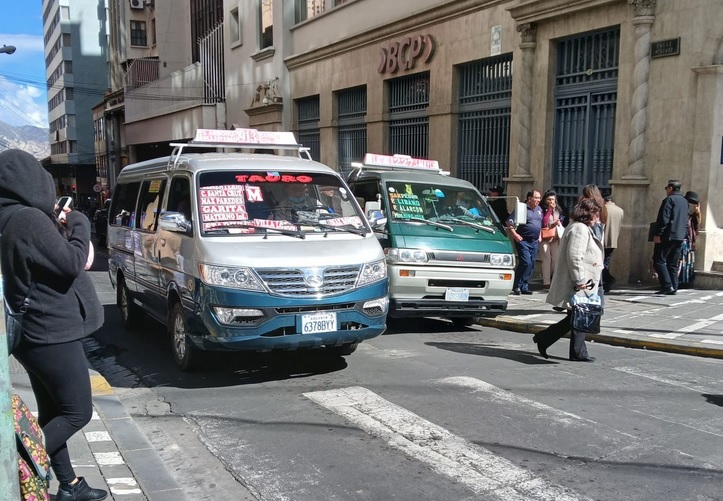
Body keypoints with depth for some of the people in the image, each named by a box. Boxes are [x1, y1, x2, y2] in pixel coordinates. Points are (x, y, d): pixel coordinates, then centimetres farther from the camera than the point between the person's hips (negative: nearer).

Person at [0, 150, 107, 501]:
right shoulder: (29, 219, -21)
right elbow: (72, 263, -19)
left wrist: (61, 226, 7)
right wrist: (79, 224, -5)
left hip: (36, 331, 10)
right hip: (50, 332, -10)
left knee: (53, 412, 16)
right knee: (78, 411, 2)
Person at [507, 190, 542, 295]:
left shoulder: (539, 209, 14)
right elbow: (509, 223, -13)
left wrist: (540, 236, 19)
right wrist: (515, 235, -18)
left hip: (534, 242, 7)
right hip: (523, 240, -7)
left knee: (531, 264, 7)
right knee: (526, 262, -17)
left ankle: (524, 287, 15)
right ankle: (517, 286, -6)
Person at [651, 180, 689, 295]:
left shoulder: (669, 200, -9)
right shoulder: (684, 201, 17)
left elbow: (663, 219, -17)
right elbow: (686, 221, 19)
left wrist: (657, 234, -15)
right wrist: (683, 234, 21)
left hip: (667, 236, -8)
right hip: (680, 238, 8)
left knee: (659, 261, -6)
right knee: (673, 264, 12)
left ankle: (667, 286, -16)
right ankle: (674, 288, 8)